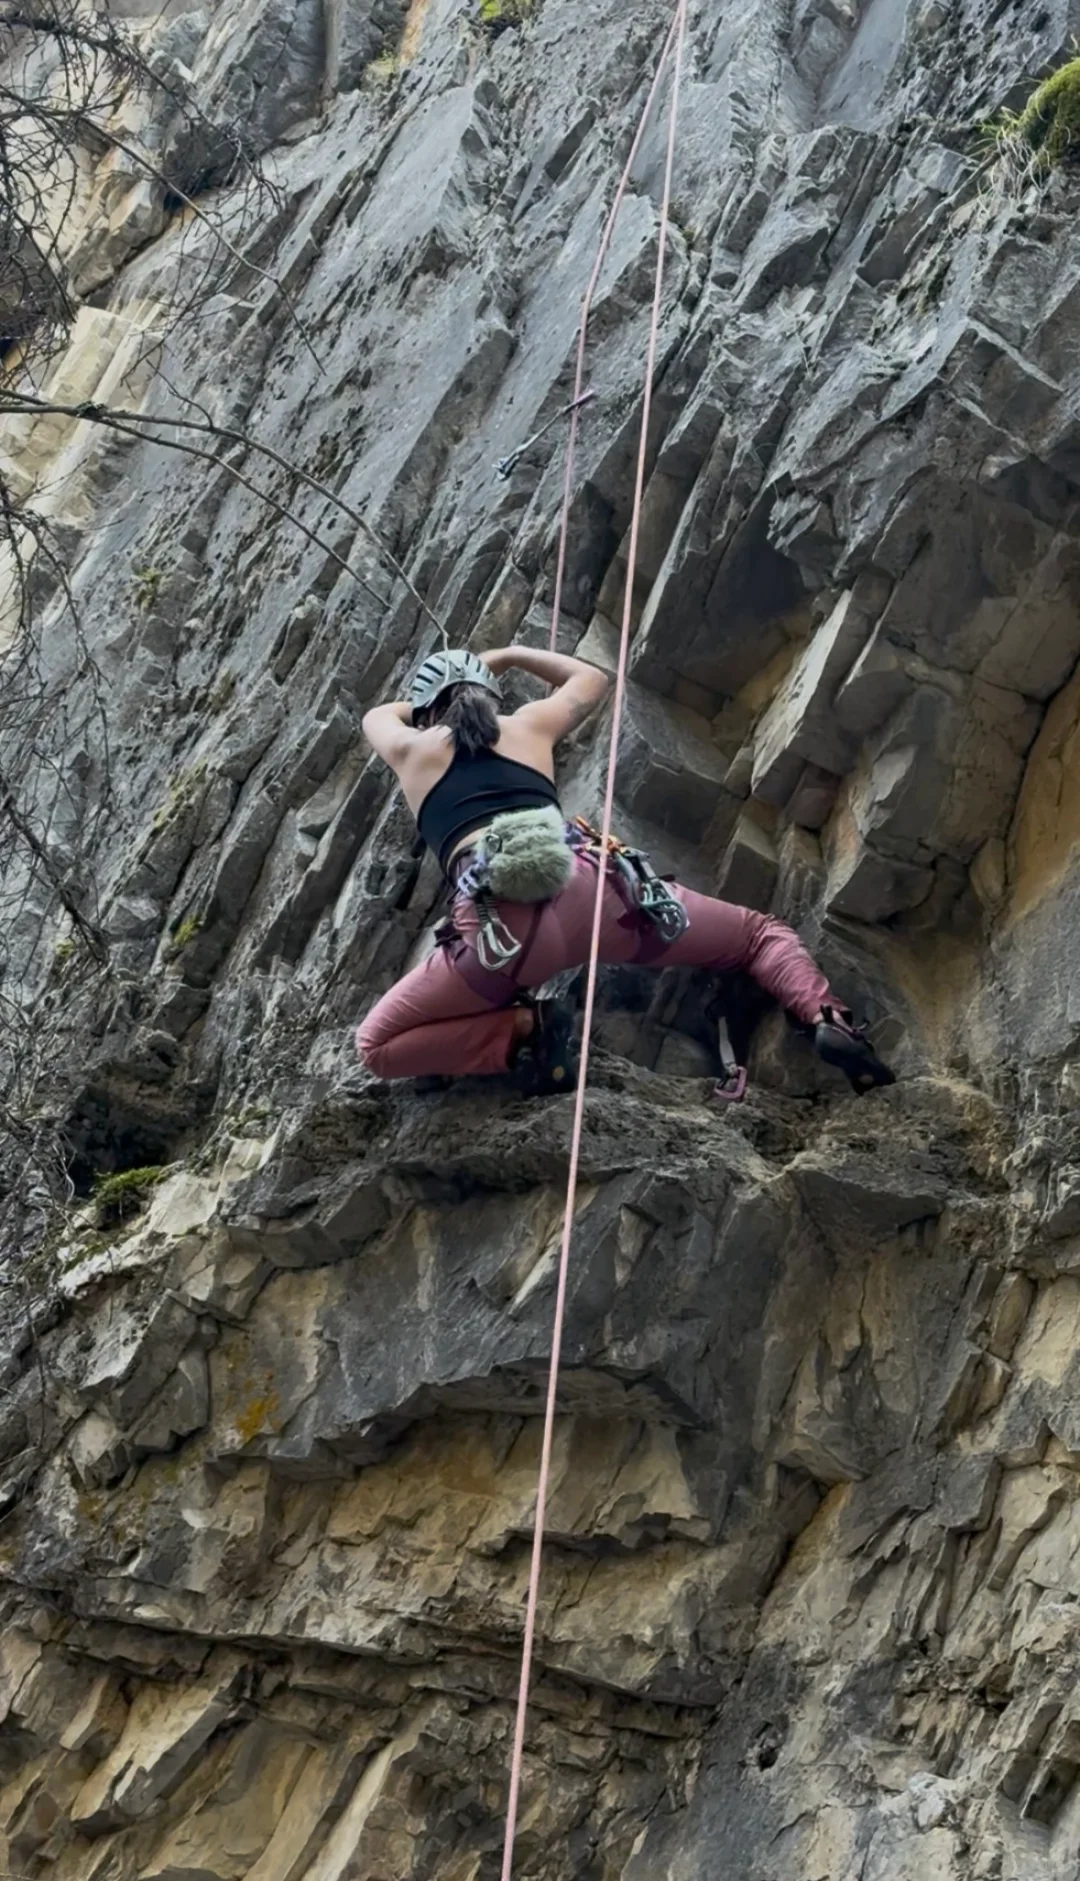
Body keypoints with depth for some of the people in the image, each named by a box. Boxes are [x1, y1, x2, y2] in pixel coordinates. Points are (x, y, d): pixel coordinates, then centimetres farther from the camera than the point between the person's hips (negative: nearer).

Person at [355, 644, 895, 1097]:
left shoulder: (411, 750, 25)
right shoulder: (529, 724, 28)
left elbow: (377, 718, 51)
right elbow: (590, 680, 52)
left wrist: (425, 704, 69)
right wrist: (512, 655, 64)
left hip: (503, 919, -3)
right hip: (588, 888, 3)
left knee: (376, 1049, 9)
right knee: (757, 931, 23)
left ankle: (524, 1030, -10)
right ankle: (827, 1019, -6)